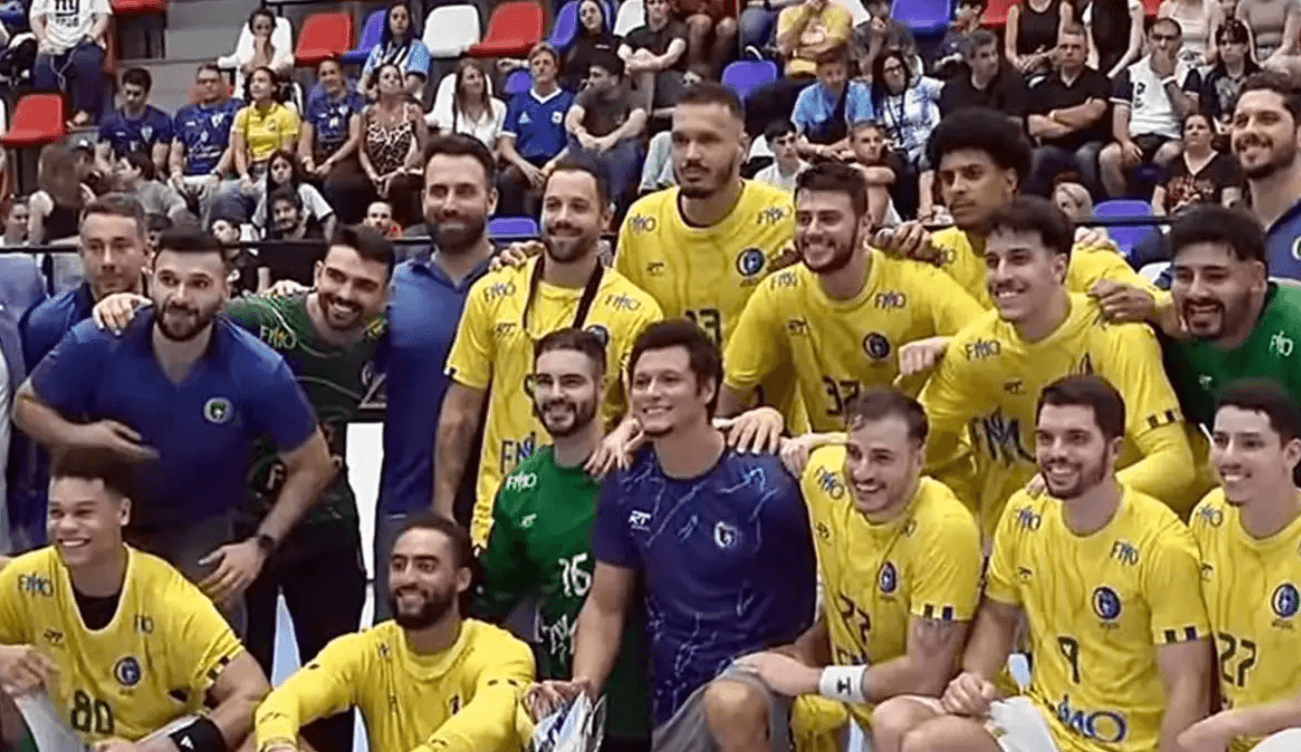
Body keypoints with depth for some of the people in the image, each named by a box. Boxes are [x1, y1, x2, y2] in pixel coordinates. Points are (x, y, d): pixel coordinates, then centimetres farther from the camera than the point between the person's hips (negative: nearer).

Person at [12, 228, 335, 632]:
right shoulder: (96, 344, -24)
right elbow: (27, 404, -6)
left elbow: (312, 466, -13)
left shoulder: (258, 371, -25)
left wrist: (260, 545, -21)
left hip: (204, 533, -1)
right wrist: (79, 436, -28)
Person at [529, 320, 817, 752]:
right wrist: (583, 686, -6)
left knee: (731, 704, -37)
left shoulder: (764, 486, -17)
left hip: (757, 678, -6)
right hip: (676, 700, 6)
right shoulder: (626, 487, -1)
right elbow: (605, 606, 8)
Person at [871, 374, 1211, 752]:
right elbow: (997, 617, 15)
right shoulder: (1024, 514, -1)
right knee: (894, 721, -17)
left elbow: (1188, 688, -15)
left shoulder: (1161, 545, -17)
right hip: (1041, 715, 6)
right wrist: (973, 678, -4)